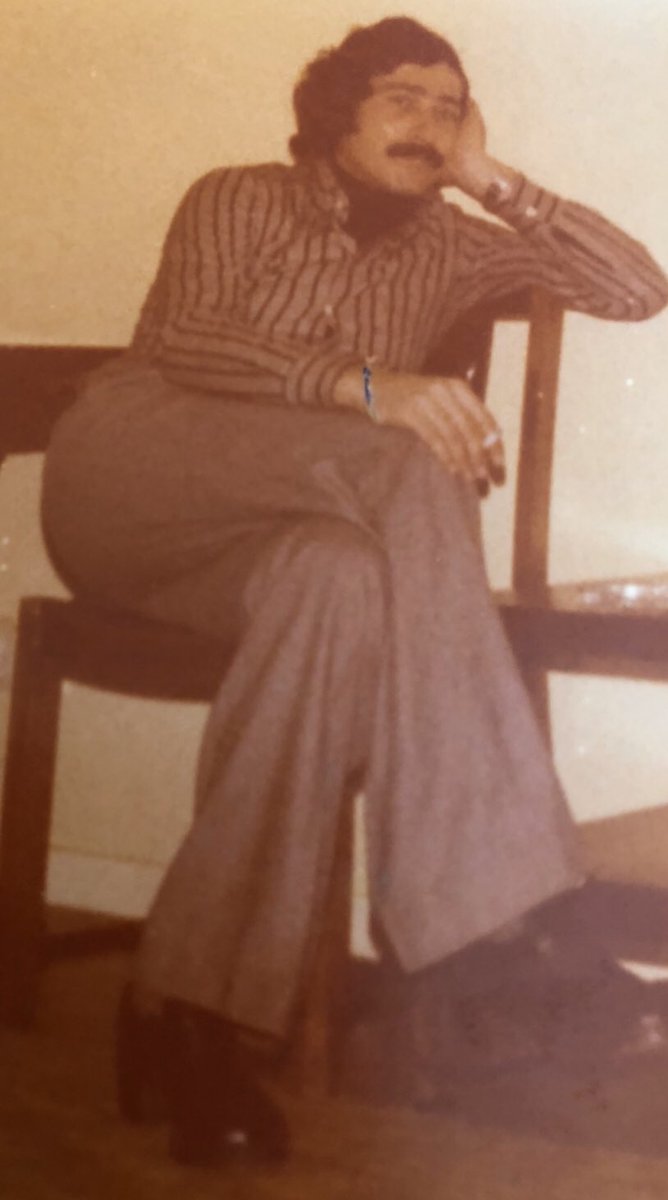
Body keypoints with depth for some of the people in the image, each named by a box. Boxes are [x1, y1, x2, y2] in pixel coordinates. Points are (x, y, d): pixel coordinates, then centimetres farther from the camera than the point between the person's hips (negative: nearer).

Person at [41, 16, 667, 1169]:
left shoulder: (442, 247, 18)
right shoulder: (238, 200, 9)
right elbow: (185, 342, -12)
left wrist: (492, 181, 6)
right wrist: (370, 390, -26)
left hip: (263, 536, 4)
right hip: (131, 468, -4)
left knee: (344, 580, -37)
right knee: (408, 467, -32)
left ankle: (197, 992, -41)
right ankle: (495, 902, -40)